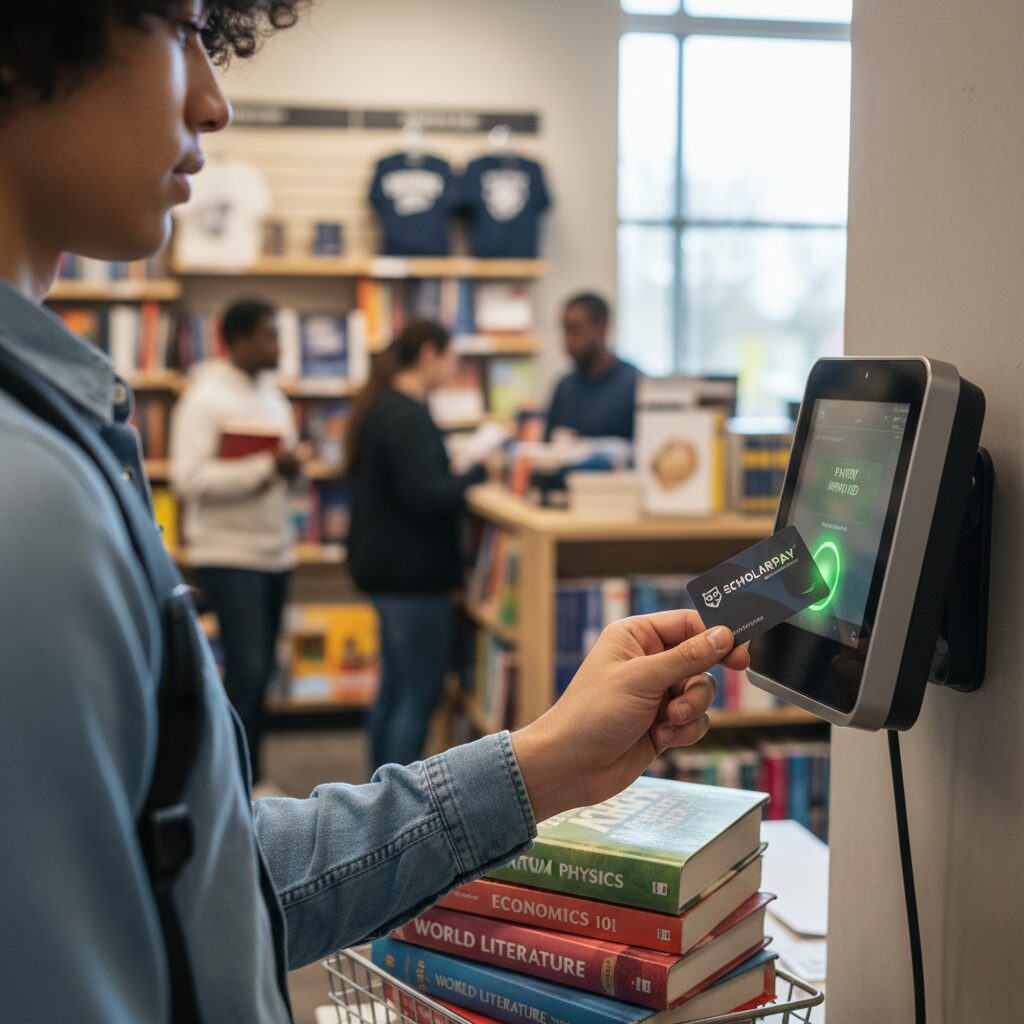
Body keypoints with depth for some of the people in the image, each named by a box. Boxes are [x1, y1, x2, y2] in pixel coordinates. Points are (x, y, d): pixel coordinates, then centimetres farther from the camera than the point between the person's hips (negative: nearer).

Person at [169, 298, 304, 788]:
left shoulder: (274, 398, 13)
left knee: (260, 672, 12)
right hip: (229, 554, -7)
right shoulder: (204, 399, -11)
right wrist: (267, 467, -22)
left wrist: (291, 465, -2)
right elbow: (188, 477, -20)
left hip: (275, 552, 7)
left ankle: (248, 775, 23)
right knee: (246, 670, -10)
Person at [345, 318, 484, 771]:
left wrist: (461, 475, 10)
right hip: (411, 569, -11)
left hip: (388, 566, 11)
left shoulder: (381, 406, 13)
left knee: (395, 687, 17)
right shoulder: (405, 416, -19)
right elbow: (424, 496, -24)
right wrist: (476, 473, -11)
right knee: (420, 693, -4)